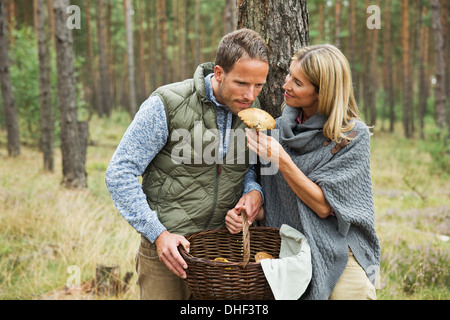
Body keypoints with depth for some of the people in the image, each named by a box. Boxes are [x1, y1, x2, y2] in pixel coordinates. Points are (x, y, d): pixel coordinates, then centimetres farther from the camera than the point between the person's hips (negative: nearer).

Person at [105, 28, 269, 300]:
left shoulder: (254, 110, 0)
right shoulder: (167, 105, -15)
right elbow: (120, 173, -12)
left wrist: (254, 191, -8)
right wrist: (158, 233, -17)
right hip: (167, 247, -4)